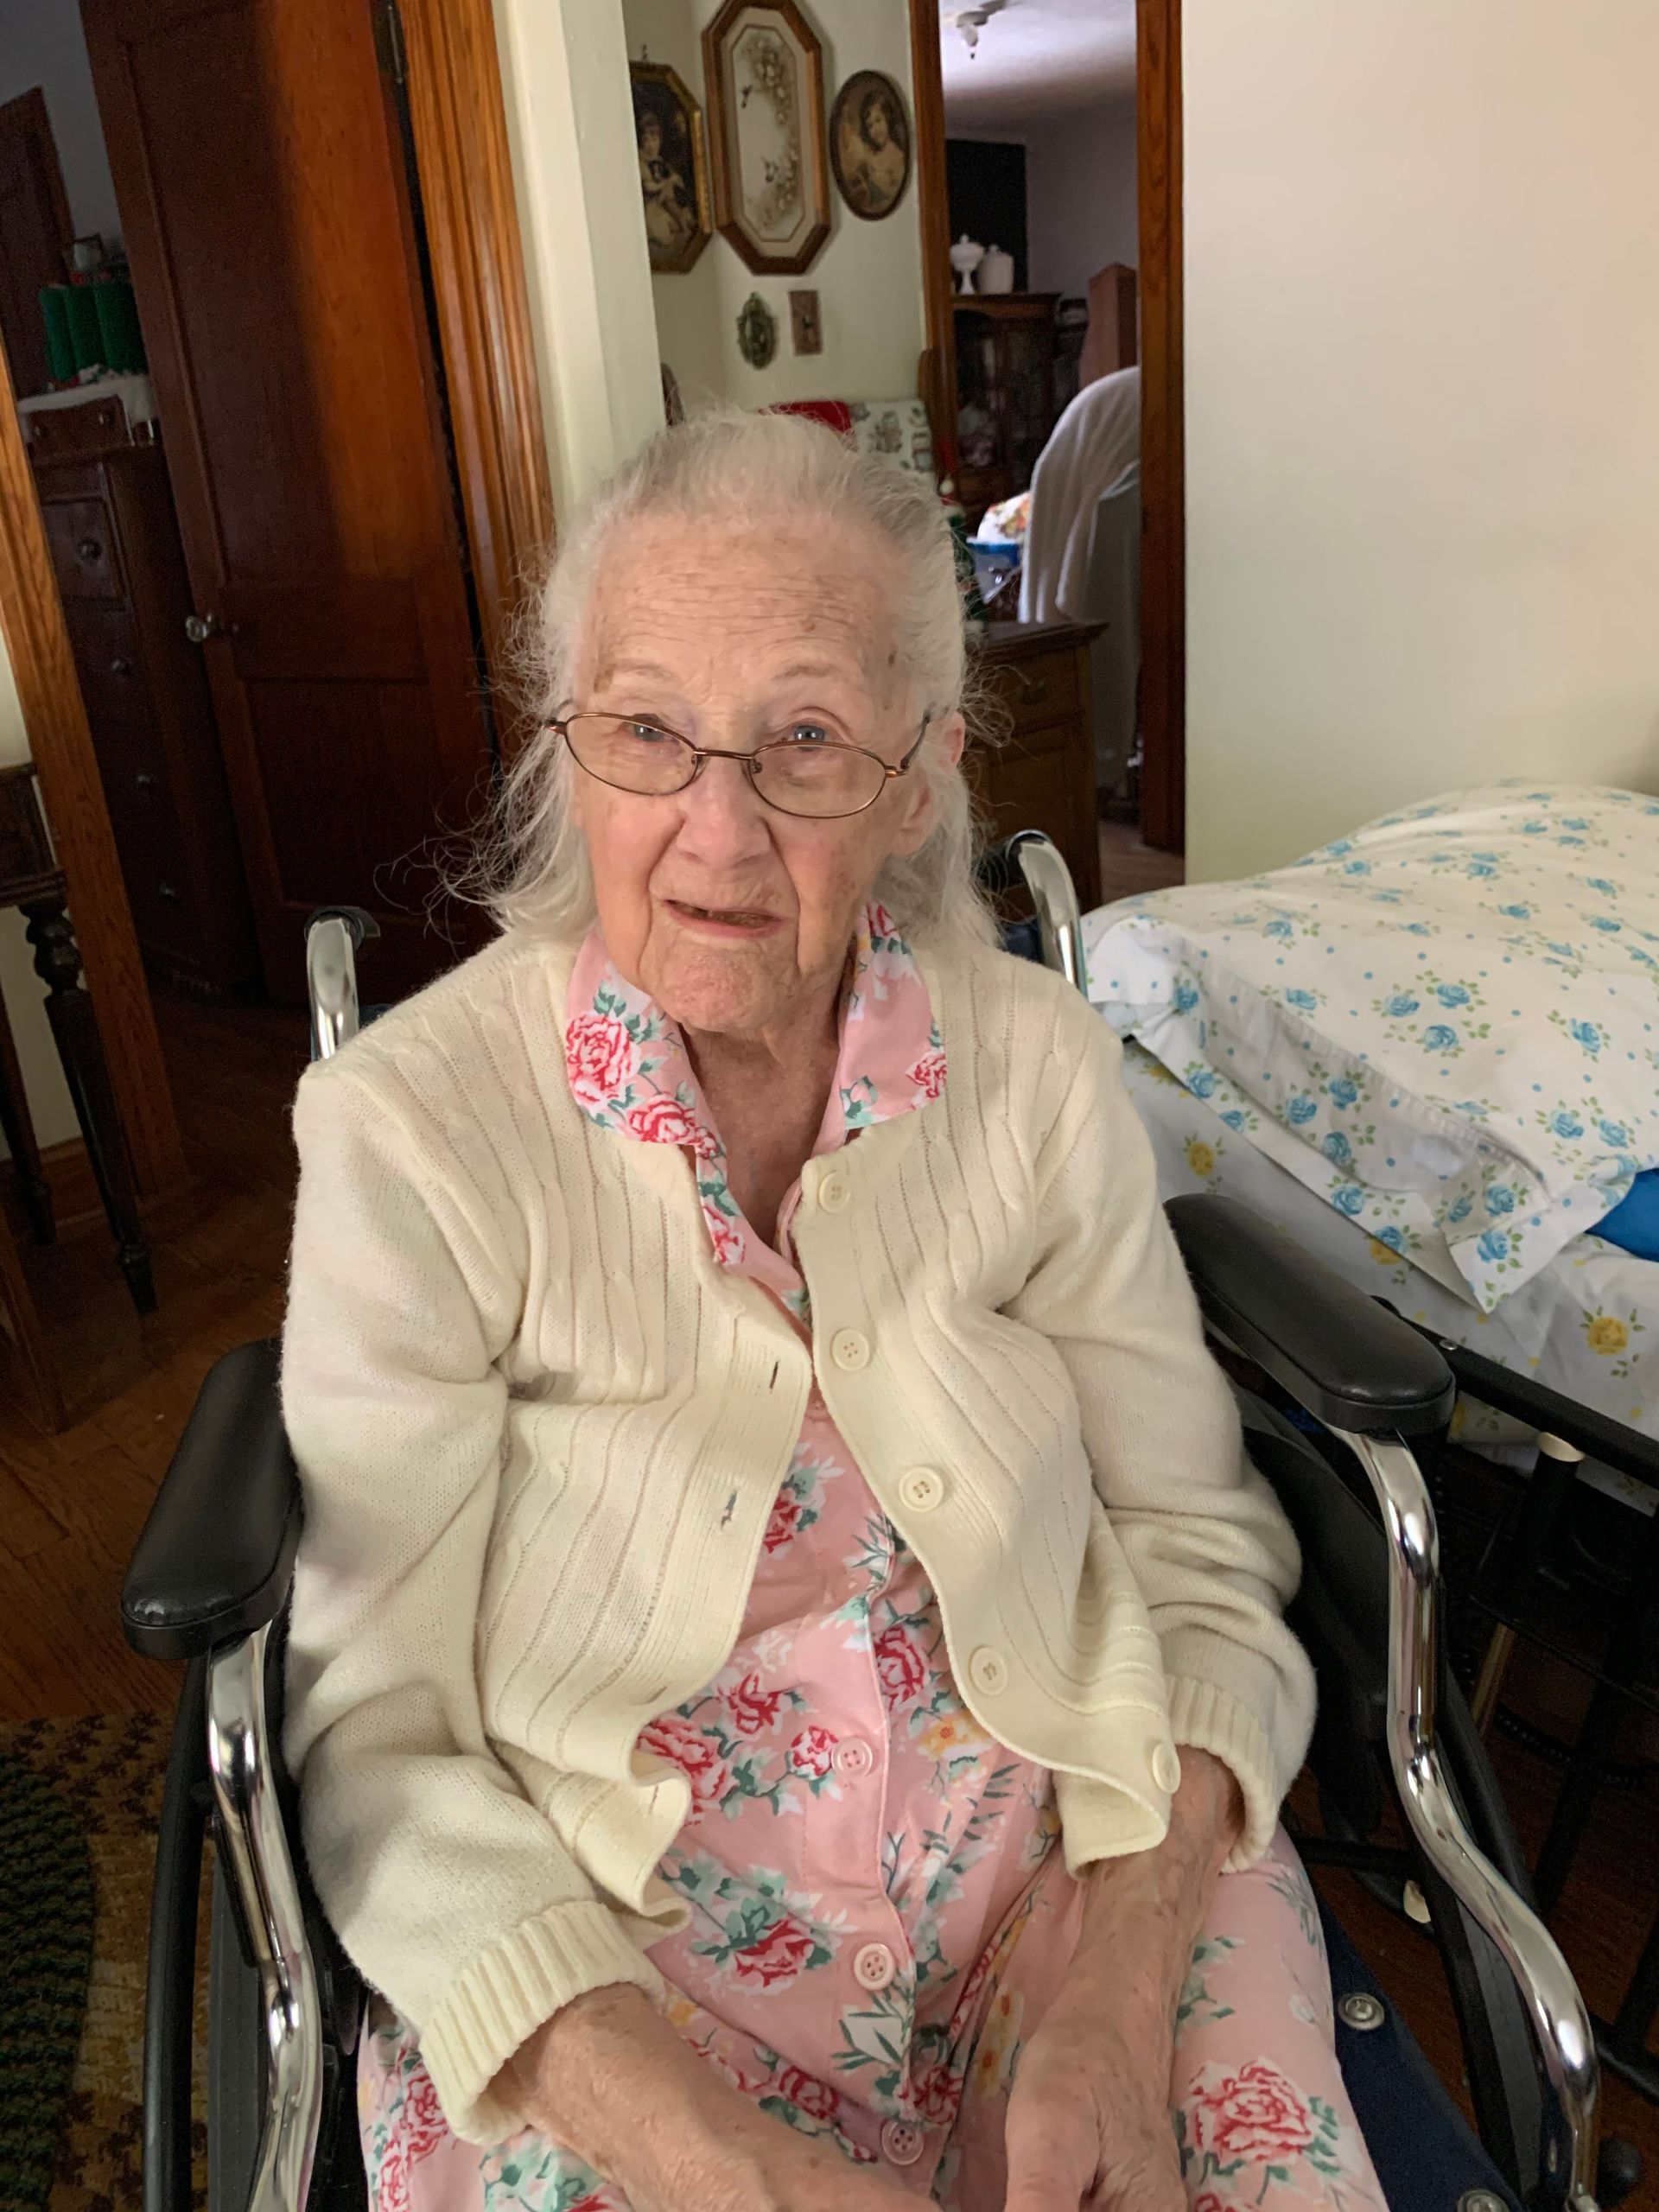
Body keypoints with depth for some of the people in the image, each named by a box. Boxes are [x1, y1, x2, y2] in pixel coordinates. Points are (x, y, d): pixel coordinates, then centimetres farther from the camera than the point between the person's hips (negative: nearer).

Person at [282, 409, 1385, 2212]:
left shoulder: (1036, 1063, -6)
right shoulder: (406, 1128, -13)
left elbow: (1199, 1553, -2)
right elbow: (377, 1725, -11)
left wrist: (1120, 2000, -15)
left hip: (1065, 1842, 2)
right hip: (609, 1911, -1)